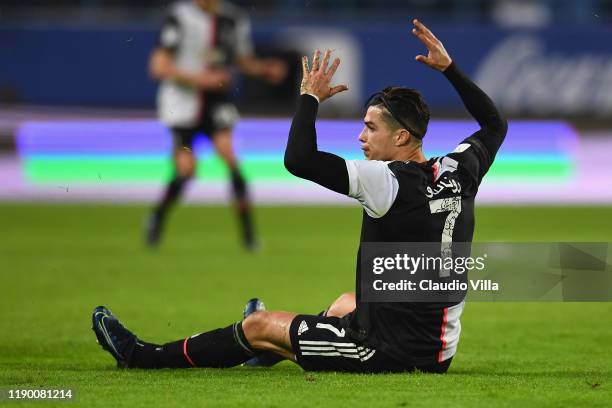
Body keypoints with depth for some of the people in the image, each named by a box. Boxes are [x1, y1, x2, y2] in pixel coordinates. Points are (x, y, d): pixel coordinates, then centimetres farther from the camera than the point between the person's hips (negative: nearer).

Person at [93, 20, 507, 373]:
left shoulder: (388, 181, -21)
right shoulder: (459, 172, 0)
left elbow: (298, 159, -25)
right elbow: (495, 124, 22)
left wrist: (310, 98, -9)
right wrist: (449, 67, 23)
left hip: (391, 352, -7)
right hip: (439, 352, 7)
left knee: (259, 326, 10)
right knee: (345, 304, 38)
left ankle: (143, 356, 24)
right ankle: (274, 346, 65)